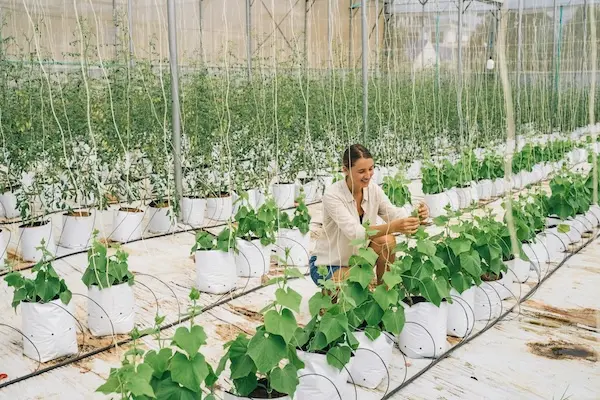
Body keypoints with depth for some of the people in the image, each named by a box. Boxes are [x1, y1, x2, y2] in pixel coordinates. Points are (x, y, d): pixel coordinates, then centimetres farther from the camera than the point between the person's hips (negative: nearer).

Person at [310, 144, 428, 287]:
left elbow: (394, 214, -15)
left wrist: (416, 216, -38)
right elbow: (354, 232, -37)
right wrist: (393, 227, -50)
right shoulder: (332, 195, -25)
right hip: (327, 265, -6)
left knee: (387, 240, -22)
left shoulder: (373, 188, -7)